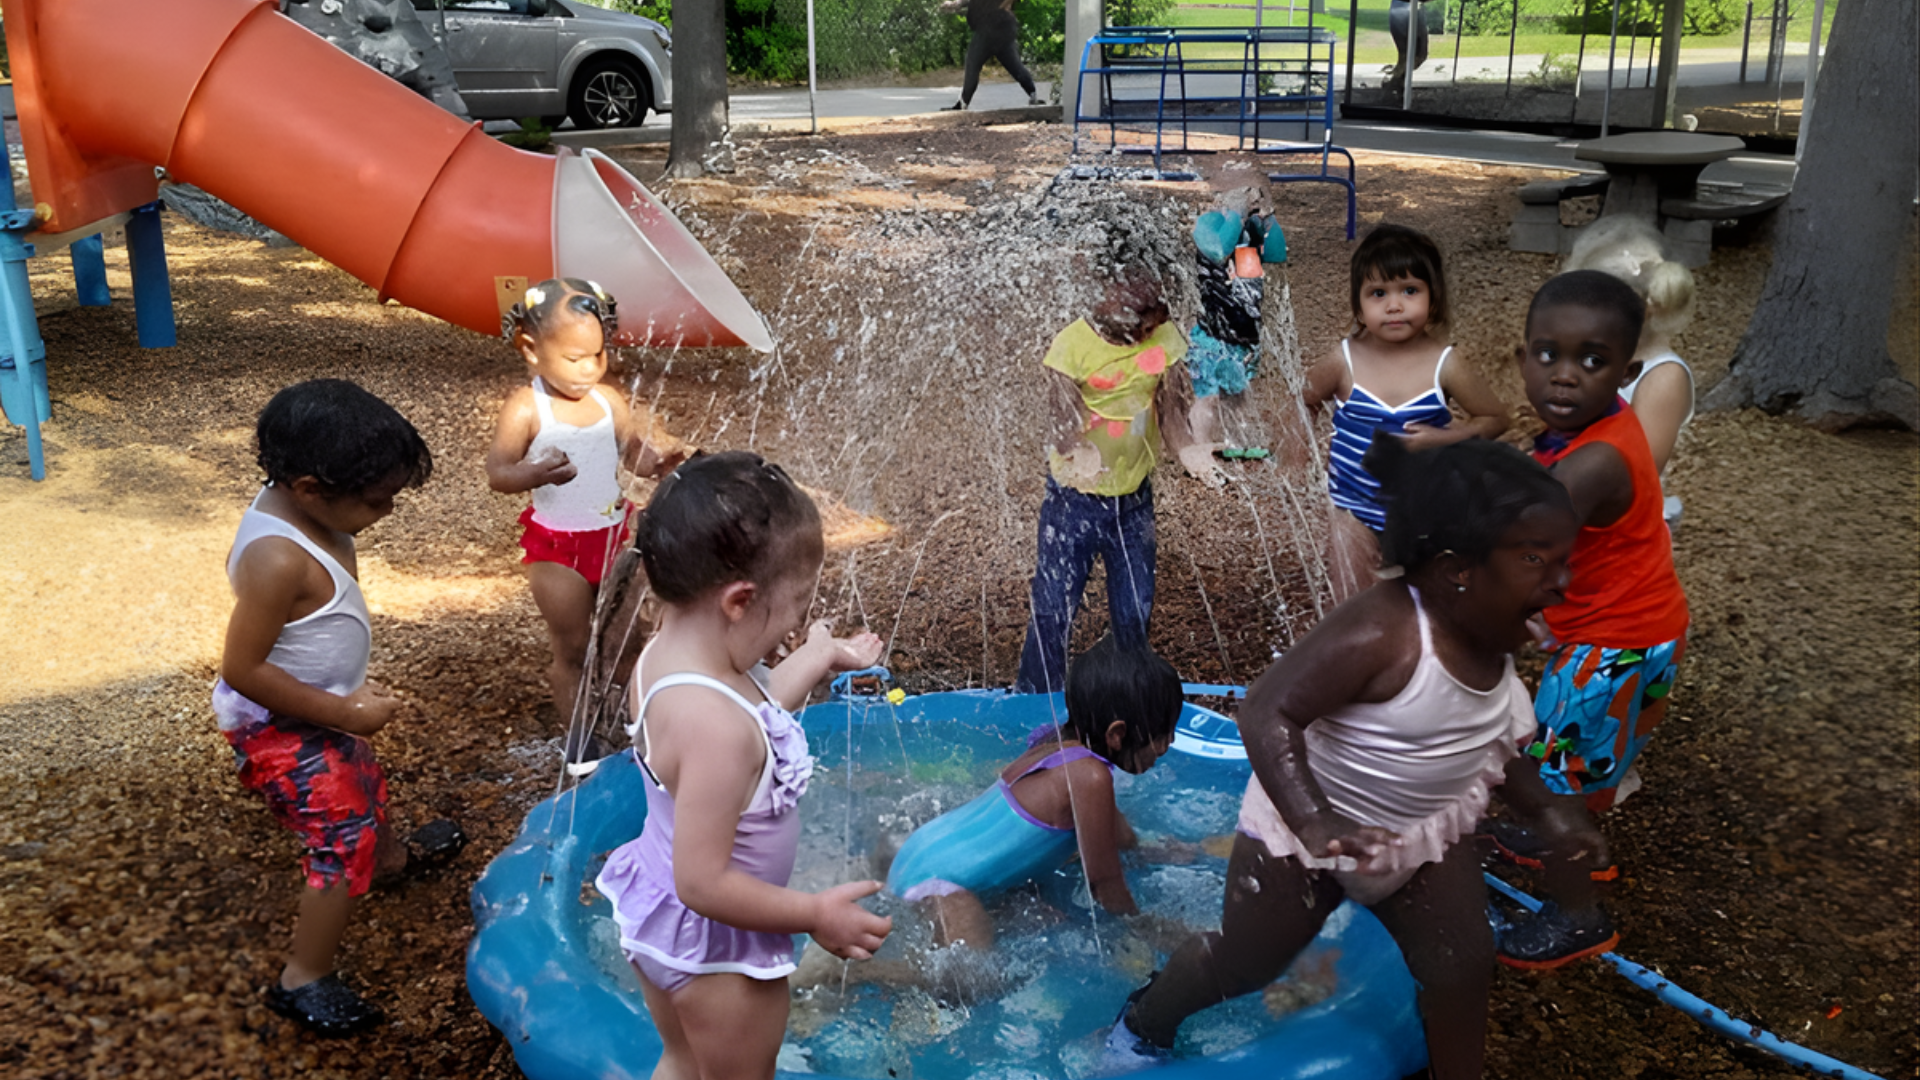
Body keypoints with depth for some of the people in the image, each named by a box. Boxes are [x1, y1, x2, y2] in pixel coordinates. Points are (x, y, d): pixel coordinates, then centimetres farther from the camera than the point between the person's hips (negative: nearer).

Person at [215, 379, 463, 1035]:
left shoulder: (298, 509, -9)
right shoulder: (279, 559, -36)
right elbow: (242, 669, -31)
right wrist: (346, 713, -24)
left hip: (321, 713, 10)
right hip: (280, 728, -10)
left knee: (363, 789, 31)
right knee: (344, 842, -6)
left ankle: (391, 857, 59)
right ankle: (304, 981, 9)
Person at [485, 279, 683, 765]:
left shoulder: (608, 399, -1)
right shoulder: (526, 408, -15)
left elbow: (634, 452, 2)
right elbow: (497, 473, -17)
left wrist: (658, 461, -21)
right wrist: (538, 473, -38)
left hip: (612, 535, 4)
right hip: (557, 547, -4)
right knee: (573, 648, 7)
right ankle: (580, 739, 23)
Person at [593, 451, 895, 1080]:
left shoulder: (665, 654, -11)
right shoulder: (714, 726, -39)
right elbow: (704, 882, -33)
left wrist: (820, 659, 17)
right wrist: (818, 915, -22)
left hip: (656, 908, 8)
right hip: (716, 943, -8)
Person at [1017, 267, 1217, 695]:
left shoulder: (1164, 339, -5)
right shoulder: (1072, 345, -18)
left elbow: (1171, 408, -6)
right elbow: (1062, 422, -21)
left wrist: (1187, 449, -28)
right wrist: (1079, 454, -44)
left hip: (1134, 496, 4)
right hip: (1075, 497, -4)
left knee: (1135, 611, 13)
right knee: (1054, 608, 1)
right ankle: (1035, 699, 18)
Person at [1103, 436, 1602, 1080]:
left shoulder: (1495, 634, -7)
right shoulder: (1380, 634, -35)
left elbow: (1490, 736, 11)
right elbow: (1269, 713, -36)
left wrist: (1547, 808, 0)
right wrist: (1315, 826, -45)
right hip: (1306, 824, -6)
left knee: (1462, 969, 6)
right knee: (1243, 965, 12)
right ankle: (1143, 1025, 41)